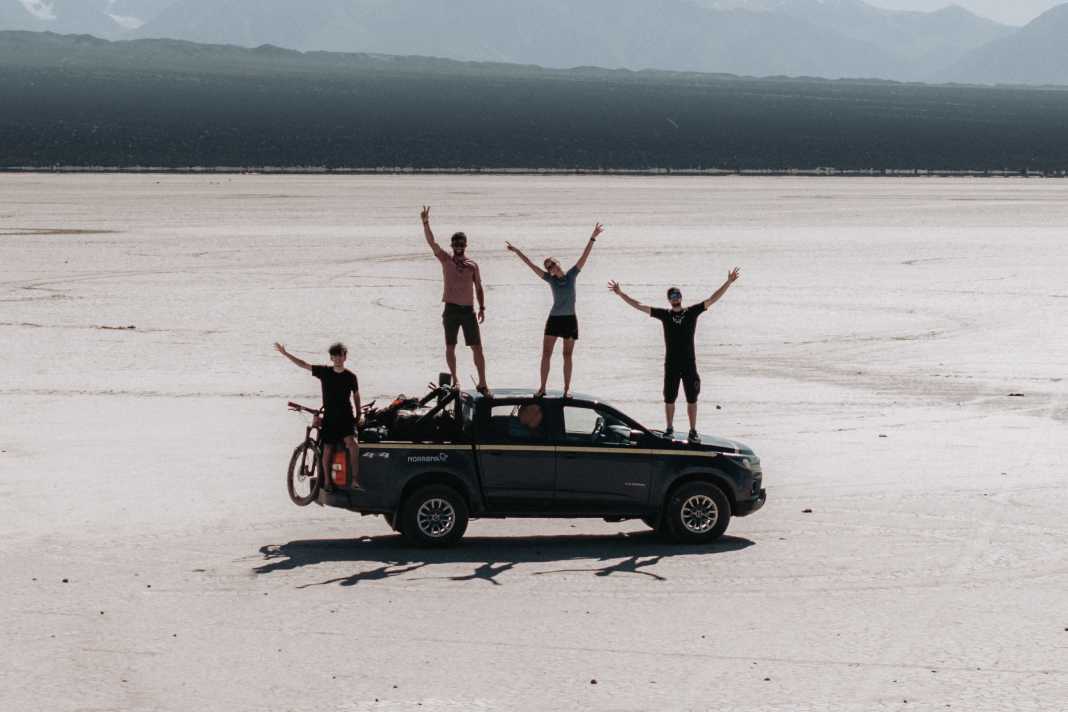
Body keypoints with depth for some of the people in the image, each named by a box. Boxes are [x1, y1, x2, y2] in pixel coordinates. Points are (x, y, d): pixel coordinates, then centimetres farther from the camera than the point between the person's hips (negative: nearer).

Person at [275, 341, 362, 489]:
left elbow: (356, 396, 10)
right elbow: (304, 365, 6)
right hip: (329, 417, 2)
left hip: (346, 417, -2)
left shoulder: (351, 377, 1)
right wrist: (285, 354, 3)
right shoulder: (324, 372, 3)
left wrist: (358, 416, 9)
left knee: (352, 444, -24)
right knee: (327, 449, 4)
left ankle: (355, 478, -22)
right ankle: (327, 481, 18)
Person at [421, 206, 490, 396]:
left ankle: (482, 383, 1)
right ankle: (454, 379, 21)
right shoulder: (446, 260, 4)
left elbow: (478, 288, 13)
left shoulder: (473, 265, 7)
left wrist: (482, 308, 5)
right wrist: (425, 223, -19)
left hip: (469, 310, 0)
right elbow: (432, 242, -8)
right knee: (450, 346, 7)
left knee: (477, 348, -3)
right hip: (451, 309, 0)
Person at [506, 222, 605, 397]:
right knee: (546, 354, -2)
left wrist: (593, 237, -12)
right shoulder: (551, 279, 2)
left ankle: (567, 388, 11)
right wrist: (517, 251, 1)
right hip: (554, 319, 1)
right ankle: (542, 387, 5)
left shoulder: (572, 275, -1)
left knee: (567, 355, 4)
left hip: (570, 319, -1)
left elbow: (585, 256, -5)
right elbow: (531, 264, 2)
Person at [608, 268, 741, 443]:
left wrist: (729, 282, -12)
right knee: (669, 399, 8)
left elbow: (712, 299, -4)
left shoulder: (692, 312, 1)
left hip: (689, 364, -1)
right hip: (671, 364, 1)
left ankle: (693, 431, 12)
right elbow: (639, 306, 4)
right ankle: (670, 428, 22)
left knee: (692, 400, 4)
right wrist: (620, 293, -1)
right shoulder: (664, 314, 3)